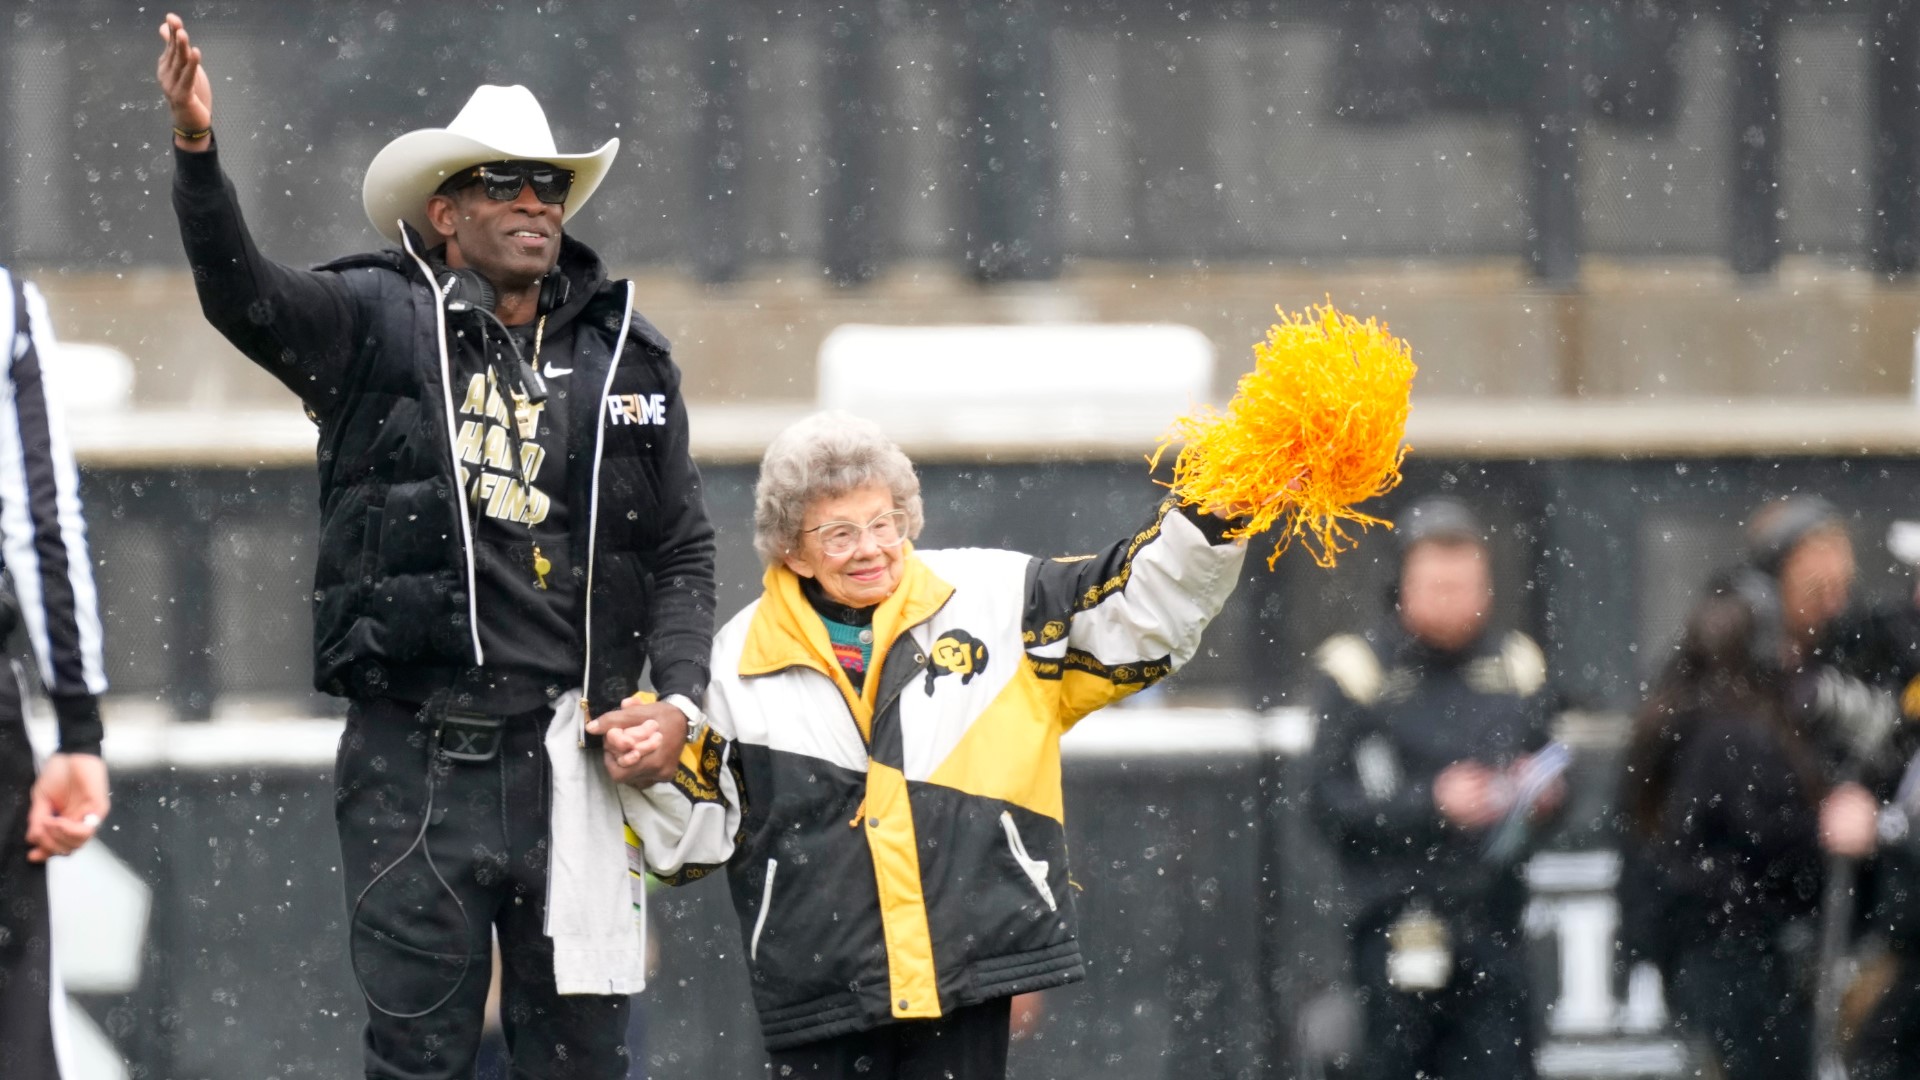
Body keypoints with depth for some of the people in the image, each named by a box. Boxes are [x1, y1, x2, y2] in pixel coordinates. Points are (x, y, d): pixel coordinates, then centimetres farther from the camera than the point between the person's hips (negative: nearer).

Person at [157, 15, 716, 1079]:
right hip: (414, 754, -3)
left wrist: (677, 698, 1)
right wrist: (196, 150, -33)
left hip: (566, 756, 3)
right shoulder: (380, 324, 2)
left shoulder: (627, 355, 11)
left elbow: (683, 552, 16)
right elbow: (244, 294, -16)